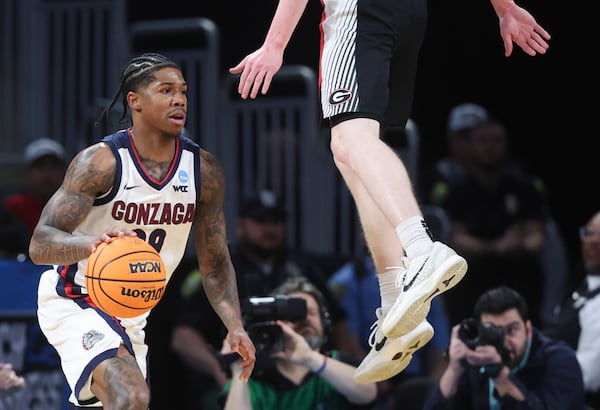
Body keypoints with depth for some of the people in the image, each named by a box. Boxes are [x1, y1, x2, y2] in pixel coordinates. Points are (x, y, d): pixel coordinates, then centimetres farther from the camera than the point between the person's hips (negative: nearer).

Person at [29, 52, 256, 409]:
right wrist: (92, 242, -48)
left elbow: (215, 262, 4)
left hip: (132, 313, 7)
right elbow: (40, 245, -27)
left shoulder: (204, 170, -5)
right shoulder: (101, 162, -21)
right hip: (75, 304, -7)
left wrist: (235, 326, -12)